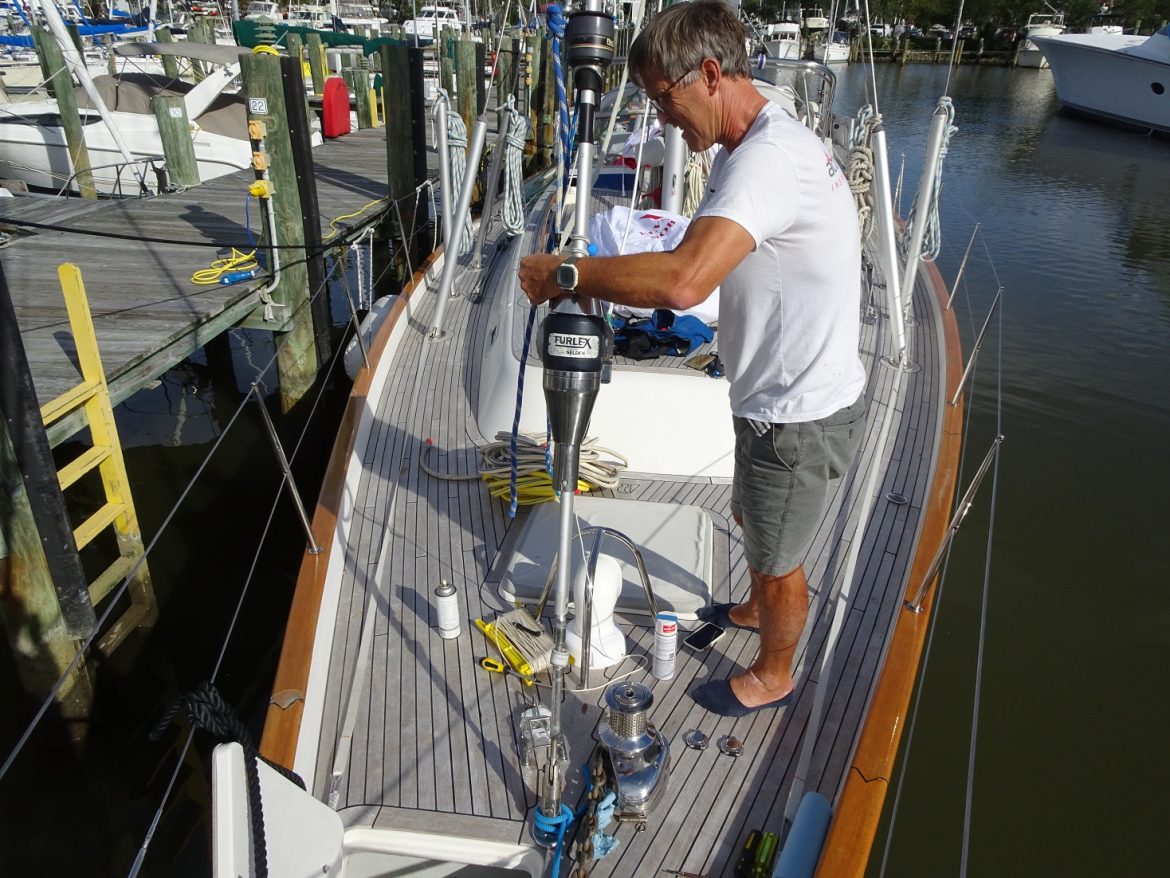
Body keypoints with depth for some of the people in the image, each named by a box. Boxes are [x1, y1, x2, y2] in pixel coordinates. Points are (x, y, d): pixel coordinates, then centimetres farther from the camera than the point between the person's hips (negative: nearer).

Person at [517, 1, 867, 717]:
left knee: (778, 560, 14)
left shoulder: (768, 156, -29)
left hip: (799, 416, -10)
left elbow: (684, 281, -43)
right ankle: (757, 610, 59)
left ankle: (774, 677, 41)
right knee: (753, 519, 31)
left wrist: (565, 272, -31)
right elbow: (704, 270, 14)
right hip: (787, 398, 10)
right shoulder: (768, 144, 7)